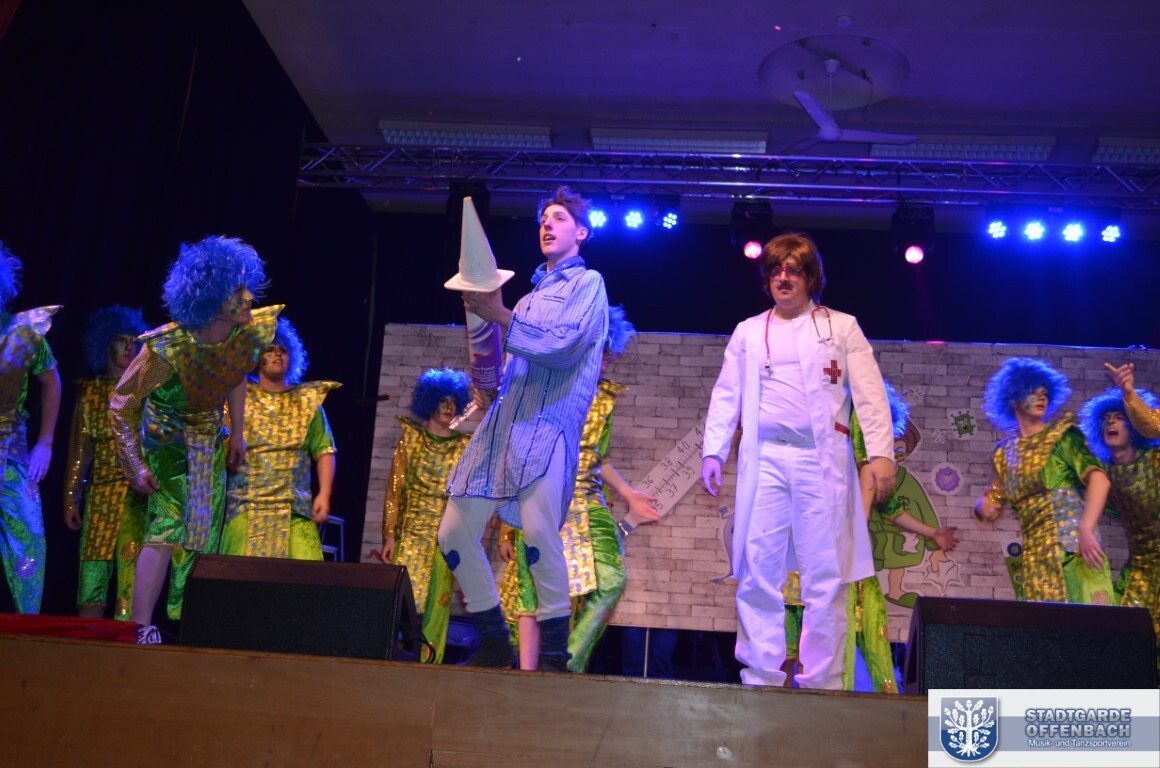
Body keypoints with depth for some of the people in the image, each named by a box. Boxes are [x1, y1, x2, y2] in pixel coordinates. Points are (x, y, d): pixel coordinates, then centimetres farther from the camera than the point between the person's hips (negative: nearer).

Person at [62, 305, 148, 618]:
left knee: (131, 573, -7)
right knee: (92, 571, 0)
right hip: (101, 494, 2)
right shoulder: (91, 390, 12)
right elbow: (79, 448, 11)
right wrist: (71, 497, 6)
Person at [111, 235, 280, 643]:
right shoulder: (165, 347, -29)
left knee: (202, 540, 9)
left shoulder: (244, 336, -16)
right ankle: (141, 629, -8)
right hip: (166, 446, -5)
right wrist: (136, 466, -18)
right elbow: (122, 403, -17)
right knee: (167, 530, -15)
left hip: (209, 447, 5)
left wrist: (238, 433, 9)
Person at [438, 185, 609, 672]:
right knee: (454, 534, 0)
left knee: (539, 534, -21)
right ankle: (494, 645, 12)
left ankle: (554, 655, -6)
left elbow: (562, 347, -9)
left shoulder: (588, 283, 8)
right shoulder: (533, 292, 28)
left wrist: (502, 316, -15)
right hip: (501, 423, 7)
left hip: (546, 426, -7)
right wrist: (481, 316, 14)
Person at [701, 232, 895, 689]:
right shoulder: (748, 332, 17)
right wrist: (712, 451, 1)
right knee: (758, 572, 0)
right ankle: (761, 678, 8)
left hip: (822, 459, -2)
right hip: (764, 459, 2)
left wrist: (881, 453, -8)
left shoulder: (842, 327, 11)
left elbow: (869, 394, 3)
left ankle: (822, 683, 6)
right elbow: (726, 396, 13)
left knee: (825, 574, -2)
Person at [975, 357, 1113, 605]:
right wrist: (982, 505, -7)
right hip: (1035, 551, 4)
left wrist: (1086, 529, -24)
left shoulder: (1061, 434, 3)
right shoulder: (1004, 452, 14)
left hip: (1072, 544, -4)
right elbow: (994, 501, 18)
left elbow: (1098, 478, -12)